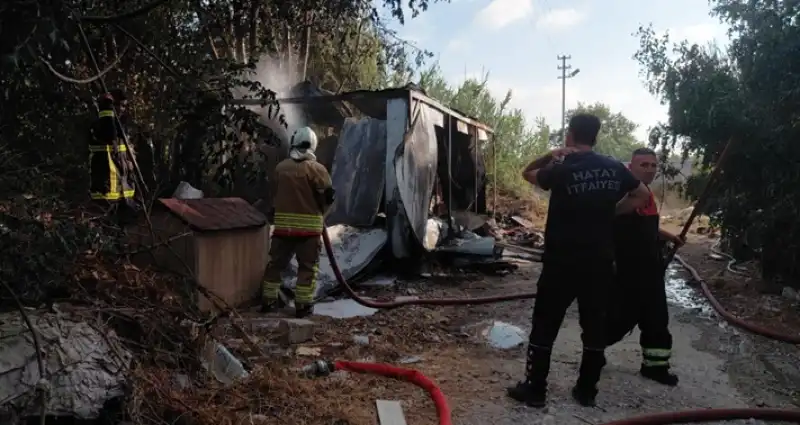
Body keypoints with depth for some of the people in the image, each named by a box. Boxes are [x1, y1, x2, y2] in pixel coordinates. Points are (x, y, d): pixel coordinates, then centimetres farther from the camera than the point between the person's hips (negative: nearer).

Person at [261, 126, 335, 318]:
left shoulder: (280, 167, 4)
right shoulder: (317, 169, -9)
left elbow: (273, 194, 10)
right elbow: (328, 196, -7)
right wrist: (319, 211, 12)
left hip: (283, 223, 4)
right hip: (309, 225, -3)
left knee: (276, 262, 15)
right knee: (307, 266, 6)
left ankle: (269, 300, 21)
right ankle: (303, 305, 6)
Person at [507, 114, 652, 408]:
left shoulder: (561, 171, -11)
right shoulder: (614, 168, 2)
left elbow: (528, 173, 6)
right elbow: (642, 196, 14)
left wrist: (551, 156, -4)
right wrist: (610, 210, 11)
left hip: (562, 262, -4)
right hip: (600, 261, 5)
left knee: (545, 325, 5)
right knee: (595, 326, 13)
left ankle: (535, 390, 11)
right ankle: (587, 391, 22)